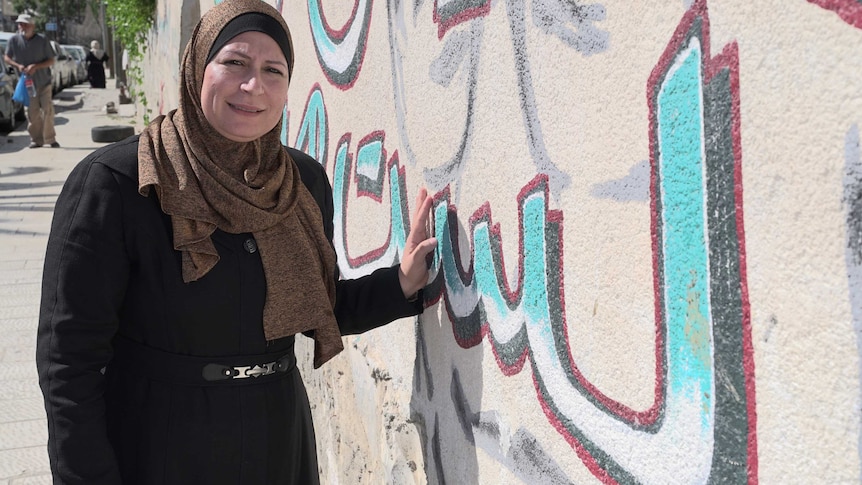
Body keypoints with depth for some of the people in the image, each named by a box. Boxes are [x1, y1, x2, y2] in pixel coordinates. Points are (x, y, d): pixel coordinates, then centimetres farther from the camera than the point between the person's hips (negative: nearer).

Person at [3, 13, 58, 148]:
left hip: (44, 82, -1)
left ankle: (50, 139, 5)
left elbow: (51, 61, -3)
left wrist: (35, 66, -18)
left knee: (48, 110, -3)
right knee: (32, 113, 3)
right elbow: (7, 58, 7)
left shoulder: (42, 40, -6)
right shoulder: (14, 40, -4)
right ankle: (36, 139, 12)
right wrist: (18, 66, -12)